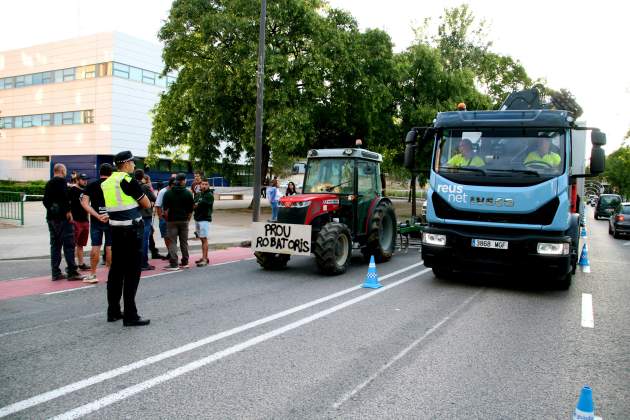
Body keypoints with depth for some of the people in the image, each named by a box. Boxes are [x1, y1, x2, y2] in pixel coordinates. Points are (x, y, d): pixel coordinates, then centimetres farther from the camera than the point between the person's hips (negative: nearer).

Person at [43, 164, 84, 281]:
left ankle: (55, 273, 12)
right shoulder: (62, 181, -9)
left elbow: (45, 201, 17)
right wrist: (68, 211, -16)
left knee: (55, 245, 10)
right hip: (63, 217, -8)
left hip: (51, 217, 8)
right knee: (69, 245, -5)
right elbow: (64, 196, -21)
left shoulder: (48, 184, 15)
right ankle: (72, 272, -5)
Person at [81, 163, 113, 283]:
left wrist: (97, 215, -12)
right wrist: (109, 215, -12)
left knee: (95, 247, 7)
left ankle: (92, 275, 12)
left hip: (95, 220, 1)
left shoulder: (91, 185, 2)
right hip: (110, 219, -1)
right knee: (110, 247, 3)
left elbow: (84, 203, -7)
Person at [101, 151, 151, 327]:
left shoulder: (107, 183, 10)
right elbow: (147, 204, -6)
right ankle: (130, 315, -3)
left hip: (115, 229, 8)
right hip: (132, 230, -8)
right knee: (132, 272, -5)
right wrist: (139, 198, 12)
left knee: (116, 269, 13)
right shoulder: (129, 181, -12)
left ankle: (113, 311, 20)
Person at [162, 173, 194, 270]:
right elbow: (191, 209, 2)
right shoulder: (188, 193, 1)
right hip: (184, 221, 2)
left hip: (172, 221, -2)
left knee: (172, 242, -1)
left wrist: (167, 219, 6)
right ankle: (185, 262, 17)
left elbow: (165, 209, -5)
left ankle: (174, 264, -6)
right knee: (184, 241, 11)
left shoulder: (168, 193, -2)